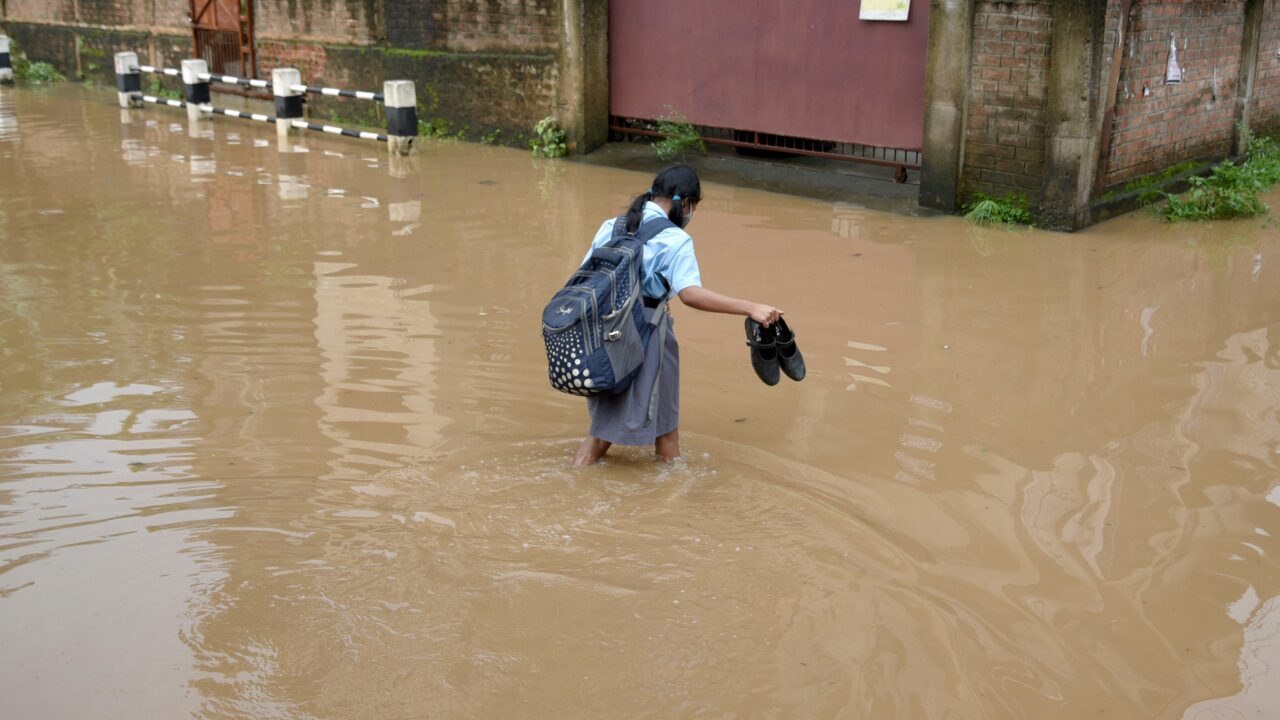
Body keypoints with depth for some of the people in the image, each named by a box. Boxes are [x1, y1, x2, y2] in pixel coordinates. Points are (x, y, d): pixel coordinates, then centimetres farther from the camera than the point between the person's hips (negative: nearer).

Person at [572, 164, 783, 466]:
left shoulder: (609, 227, 10)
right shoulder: (674, 240, -9)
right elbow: (690, 293, -23)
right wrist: (751, 308, -27)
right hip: (647, 337, -6)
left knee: (604, 423, 22)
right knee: (665, 427, 13)